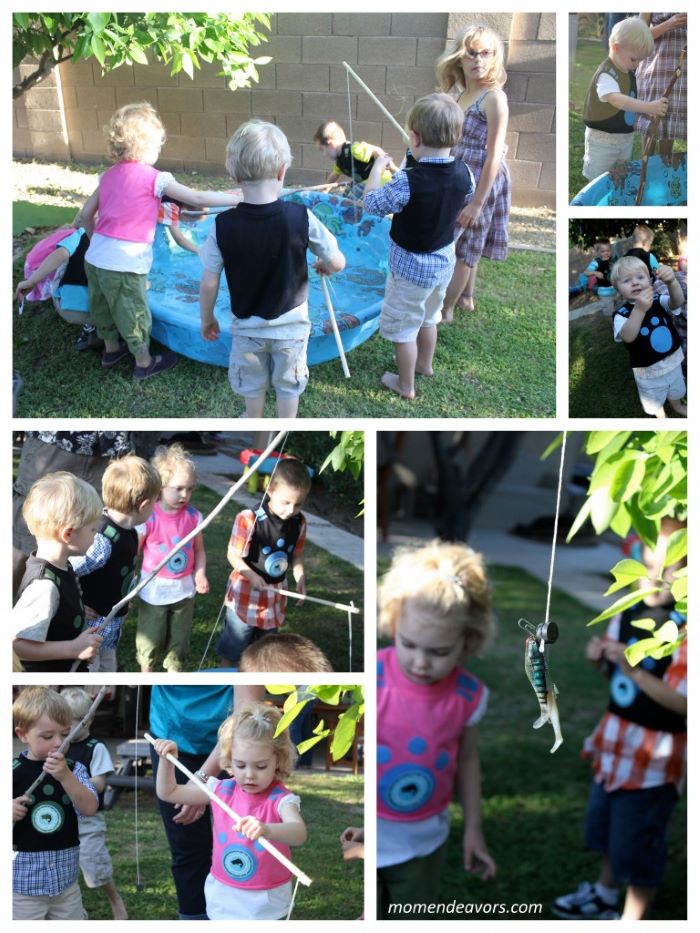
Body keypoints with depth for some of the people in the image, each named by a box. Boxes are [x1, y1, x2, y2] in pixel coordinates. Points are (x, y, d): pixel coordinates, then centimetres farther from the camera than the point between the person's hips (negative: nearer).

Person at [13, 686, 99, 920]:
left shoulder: (74, 769, -2)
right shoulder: (14, 772, -9)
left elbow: (89, 808, -14)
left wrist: (65, 776, -26)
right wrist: (10, 812, -24)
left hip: (66, 881, 3)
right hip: (23, 883, -3)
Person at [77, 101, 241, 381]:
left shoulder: (109, 175, 8)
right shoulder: (154, 179, -11)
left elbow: (85, 215, 12)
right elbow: (199, 199, -9)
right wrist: (242, 200, -2)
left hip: (95, 256, 7)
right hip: (124, 264, -7)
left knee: (104, 308, 26)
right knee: (134, 314, 12)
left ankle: (111, 349, 48)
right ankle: (144, 364, 29)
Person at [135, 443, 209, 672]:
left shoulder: (194, 516, -7)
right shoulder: (148, 517, -18)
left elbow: (199, 550, 4)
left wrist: (200, 574, -11)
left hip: (184, 590, 3)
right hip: (154, 591, -3)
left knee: (179, 640, 15)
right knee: (150, 639, 13)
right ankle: (146, 673, 36)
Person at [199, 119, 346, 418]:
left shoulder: (223, 226, -20)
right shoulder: (301, 218, -22)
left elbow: (209, 283, -13)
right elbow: (338, 263, -13)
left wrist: (207, 319, 5)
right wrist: (324, 266, 10)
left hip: (247, 326, 1)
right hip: (292, 325, -1)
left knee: (252, 386, 25)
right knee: (288, 386, 22)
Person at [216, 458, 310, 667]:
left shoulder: (299, 523, -9)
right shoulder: (249, 519, -26)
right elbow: (233, 556, -18)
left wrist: (300, 579, -10)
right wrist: (252, 576, -32)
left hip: (275, 598, 5)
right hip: (246, 595, -5)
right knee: (233, 647, 13)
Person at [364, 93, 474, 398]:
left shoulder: (407, 182, -34)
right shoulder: (464, 174, -15)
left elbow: (372, 204, -18)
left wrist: (377, 169, -3)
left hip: (411, 267, -6)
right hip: (444, 260, 6)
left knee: (402, 327, 15)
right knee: (428, 316, 30)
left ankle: (406, 385, 29)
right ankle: (424, 363, 51)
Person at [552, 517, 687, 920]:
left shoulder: (685, 631, -25)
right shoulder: (631, 612, -4)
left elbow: (683, 701, -28)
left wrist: (634, 671, -33)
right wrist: (602, 660, -11)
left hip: (655, 755, -7)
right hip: (617, 742, 8)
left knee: (637, 845, 8)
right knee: (607, 828, 27)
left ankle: (631, 920, 28)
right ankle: (604, 895, 51)